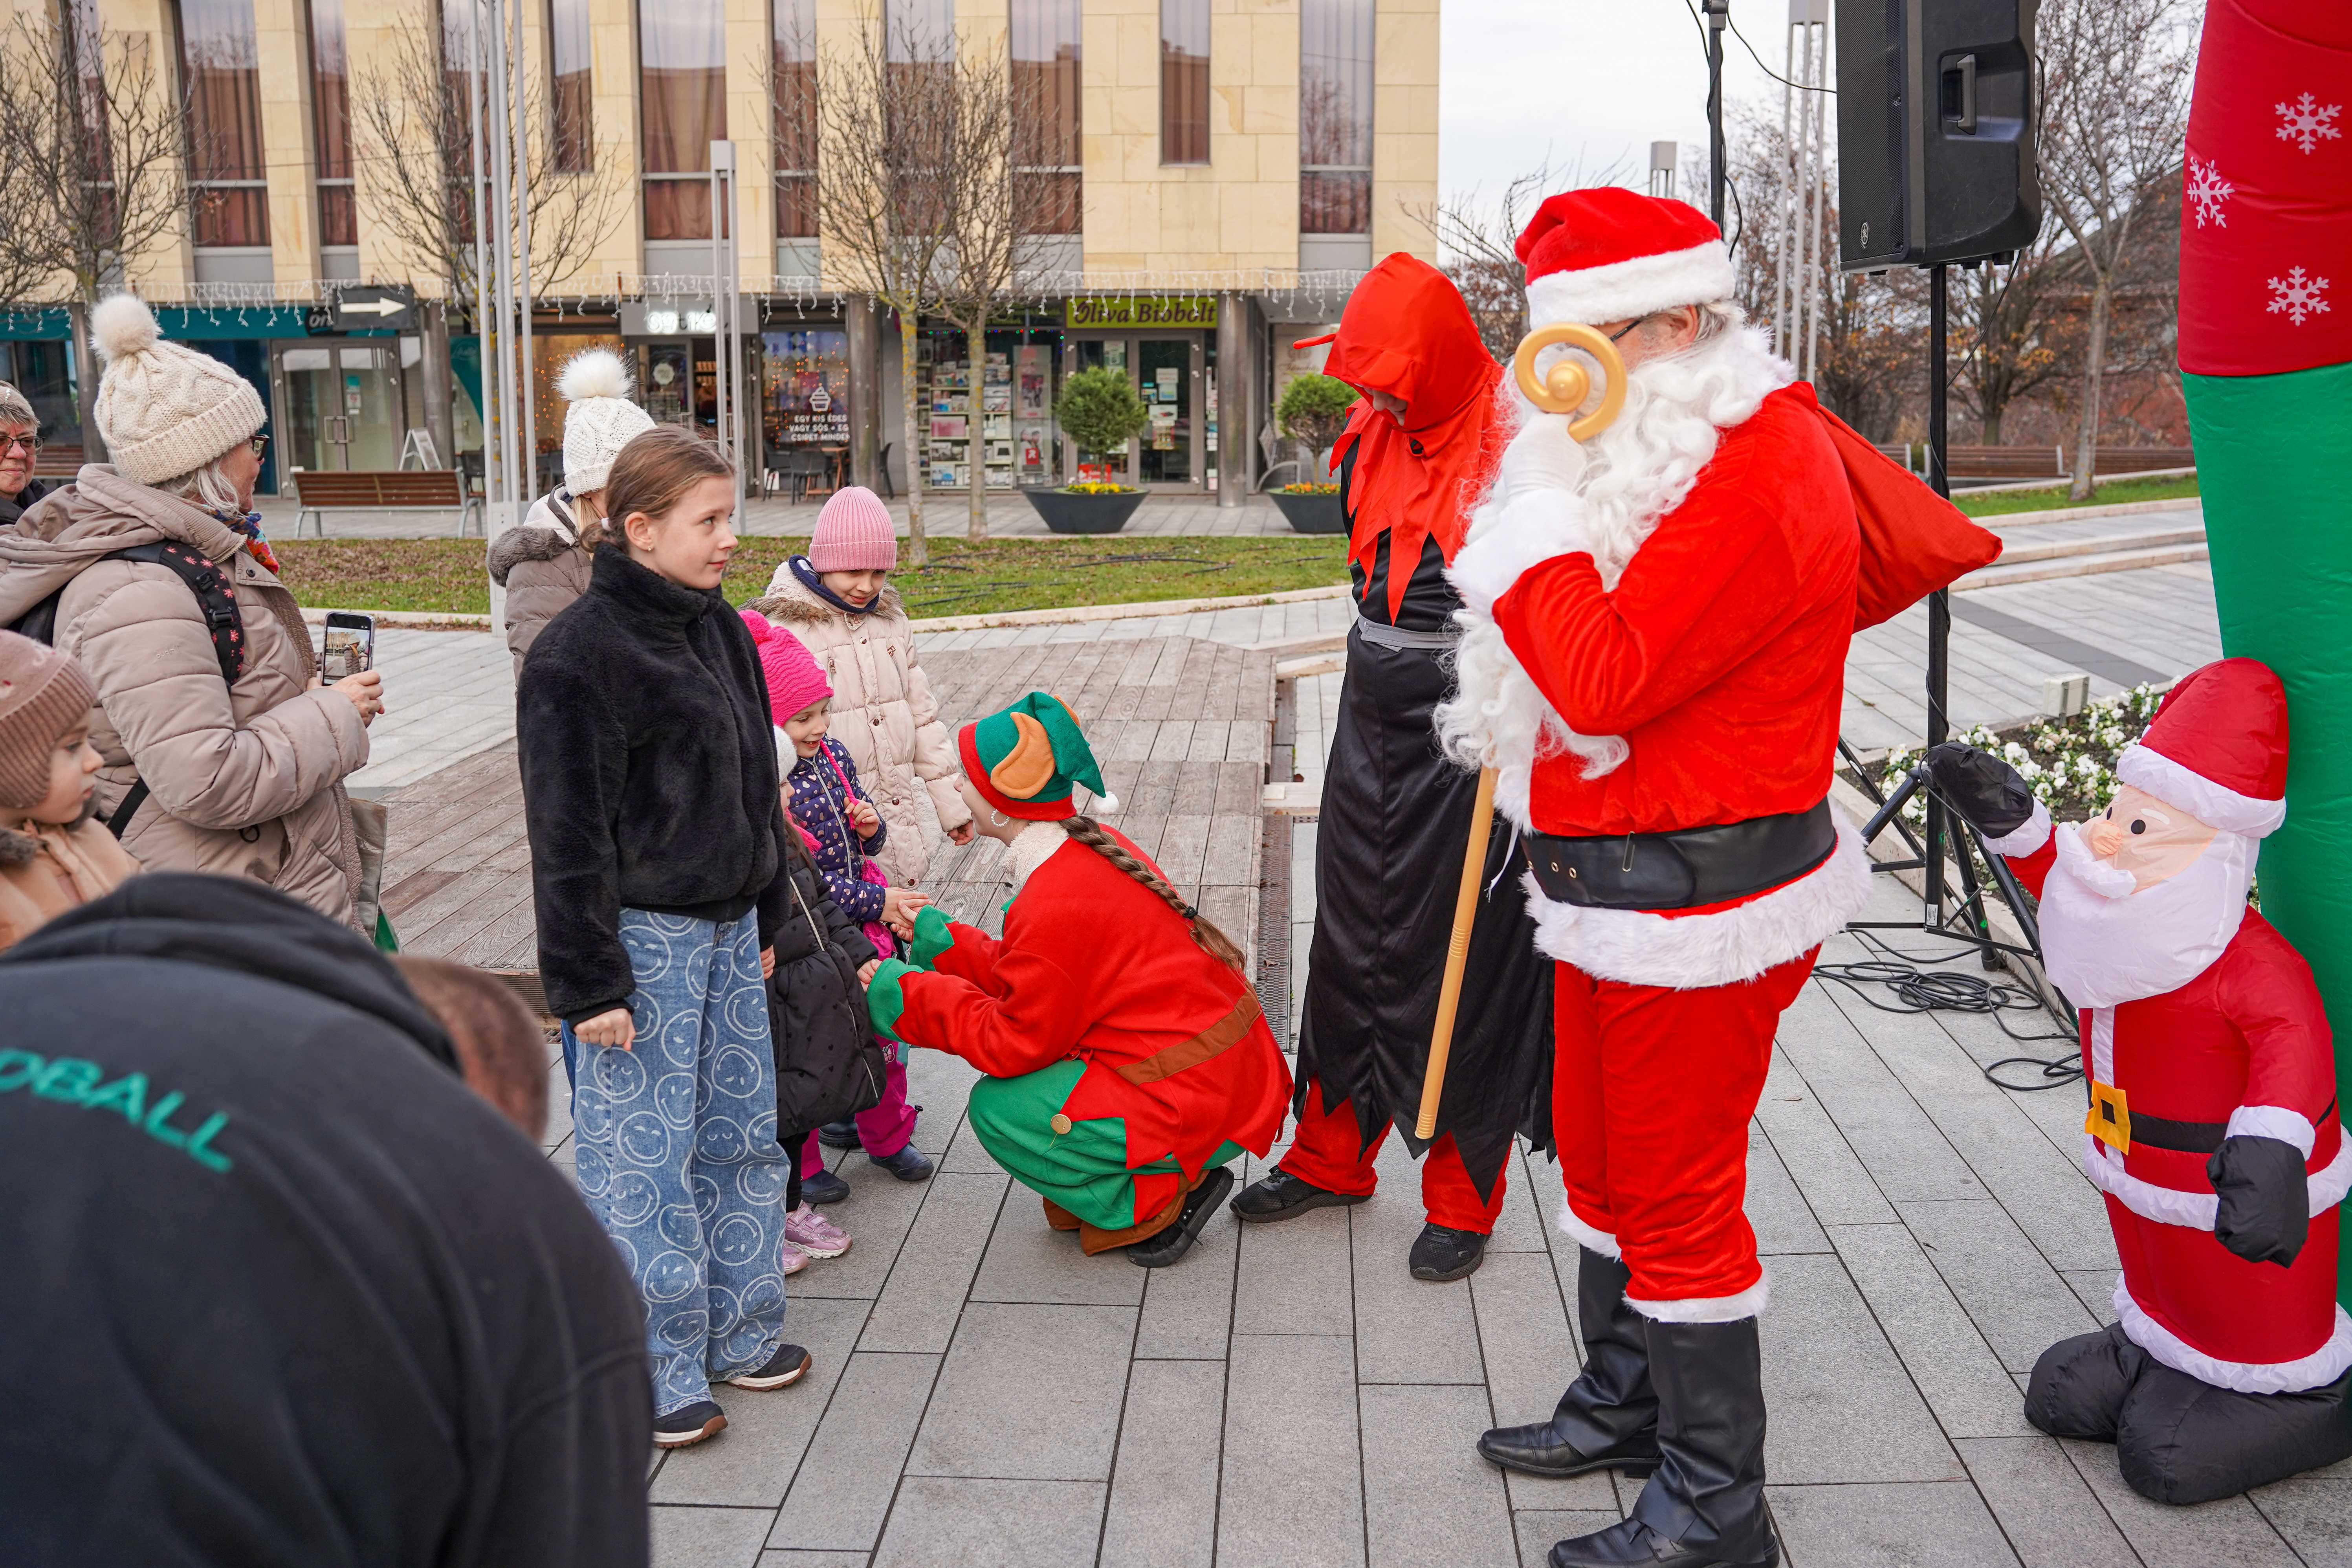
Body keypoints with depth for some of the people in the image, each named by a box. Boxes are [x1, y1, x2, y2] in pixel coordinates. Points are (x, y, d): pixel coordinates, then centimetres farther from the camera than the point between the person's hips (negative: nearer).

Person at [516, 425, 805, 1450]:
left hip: (727, 931, 8)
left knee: (740, 1135, 15)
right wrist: (589, 982, -15)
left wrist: (765, 919, 20)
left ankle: (738, 1331, 31)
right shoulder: (579, 652, -14)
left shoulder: (720, 630, 10)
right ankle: (654, 1375, 15)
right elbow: (568, 834, -15)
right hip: (642, 940, -8)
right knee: (644, 1161, 1)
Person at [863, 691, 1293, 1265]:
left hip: (1196, 1104, -10)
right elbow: (1037, 975, 12)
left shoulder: (1055, 906, -25)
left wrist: (905, 994, -8)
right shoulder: (1092, 848, 4)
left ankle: (1160, 1203, 0)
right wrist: (942, 939, 15)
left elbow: (1016, 1043, -15)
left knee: (998, 1107, -9)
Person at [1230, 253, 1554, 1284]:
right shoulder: (1375, 435, 8)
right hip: (1373, 720, 7)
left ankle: (1463, 1199, 17)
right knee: (1351, 939, 15)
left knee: (1462, 962, 1)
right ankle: (1332, 1157, 31)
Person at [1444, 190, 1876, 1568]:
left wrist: (1533, 523, -19)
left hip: (1698, 905, -10)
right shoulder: (1648, 448, 12)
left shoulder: (1757, 471, -21)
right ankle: (1627, 1405, 41)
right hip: (1615, 887, 10)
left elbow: (1606, 677, -28)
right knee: (1601, 1161, 21)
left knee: (1677, 1196, 2)